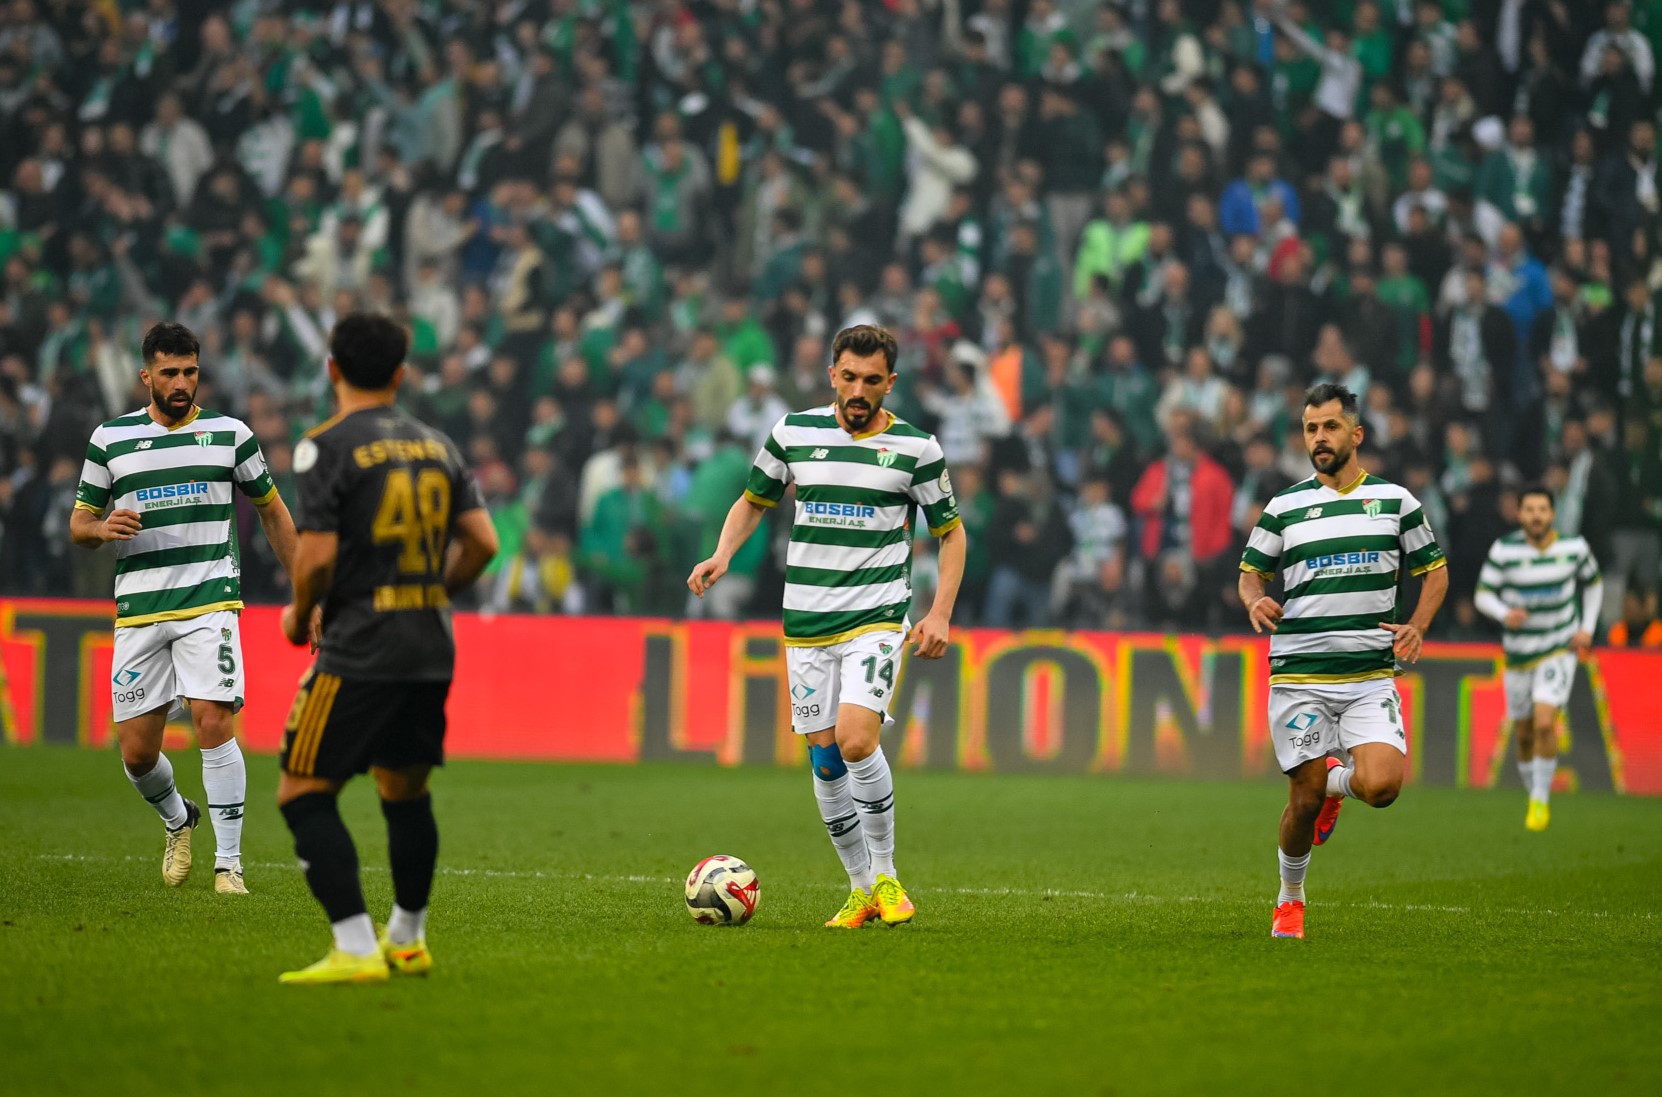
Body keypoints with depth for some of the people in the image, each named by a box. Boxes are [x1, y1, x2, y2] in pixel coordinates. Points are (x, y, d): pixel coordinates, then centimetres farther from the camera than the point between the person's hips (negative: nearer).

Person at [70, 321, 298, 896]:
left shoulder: (229, 434, 7)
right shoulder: (109, 439, 8)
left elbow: (272, 512, 16)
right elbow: (79, 524, 12)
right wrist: (103, 528, -12)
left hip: (210, 604, -2)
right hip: (138, 608, 2)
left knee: (214, 723, -18)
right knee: (137, 751, 1)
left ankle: (229, 863, -11)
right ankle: (178, 819, 34)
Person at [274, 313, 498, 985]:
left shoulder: (327, 447, -8)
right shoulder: (438, 446, 10)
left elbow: (318, 553, -16)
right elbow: (482, 541, 6)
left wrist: (300, 615, 3)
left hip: (358, 651, -6)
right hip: (432, 651, 7)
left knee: (304, 794, -1)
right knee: (404, 791, 21)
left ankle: (357, 950, -12)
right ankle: (407, 940, 31)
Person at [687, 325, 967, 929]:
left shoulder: (917, 447, -1)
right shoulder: (794, 431, 4)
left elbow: (952, 531, 8)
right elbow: (753, 501, 18)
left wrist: (940, 615, -2)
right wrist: (722, 556, 0)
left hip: (877, 618, -3)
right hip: (806, 623, 3)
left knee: (856, 741, -21)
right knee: (824, 757, 3)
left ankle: (885, 876, -4)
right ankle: (861, 888, 17)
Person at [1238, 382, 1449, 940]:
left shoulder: (1394, 499, 7)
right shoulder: (1284, 507, 6)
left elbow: (1435, 570, 15)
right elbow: (1250, 573, 15)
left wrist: (1416, 627, -2)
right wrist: (1255, 601, -9)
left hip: (1371, 674, 0)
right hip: (1299, 677, 0)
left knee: (1381, 785, -19)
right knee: (1304, 800, -1)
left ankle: (1337, 782, 18)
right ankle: (1290, 899, 24)